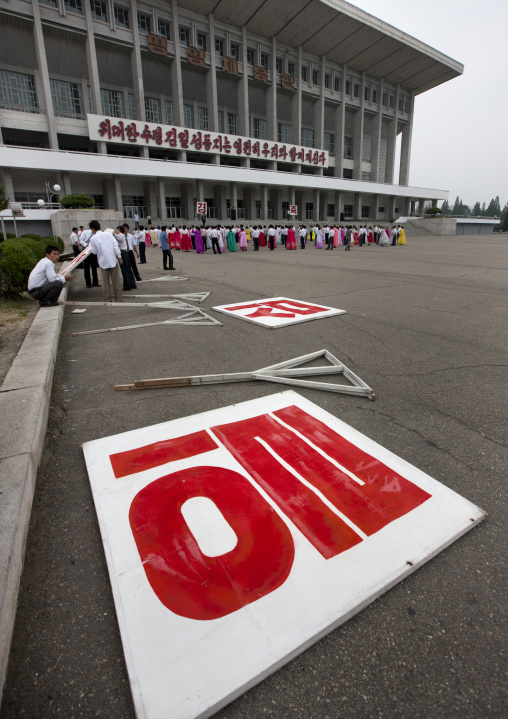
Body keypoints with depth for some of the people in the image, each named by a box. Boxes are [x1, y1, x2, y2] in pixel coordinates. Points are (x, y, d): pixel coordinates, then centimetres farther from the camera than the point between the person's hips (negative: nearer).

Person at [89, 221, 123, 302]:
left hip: (103, 261, -1)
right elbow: (115, 246, -4)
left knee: (105, 281, 9)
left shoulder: (93, 238, -4)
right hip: (113, 260, 1)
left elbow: (95, 251, 0)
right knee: (116, 280, 6)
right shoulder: (108, 234, 0)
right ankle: (119, 299, 9)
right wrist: (119, 257, 0)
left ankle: (107, 299, 13)